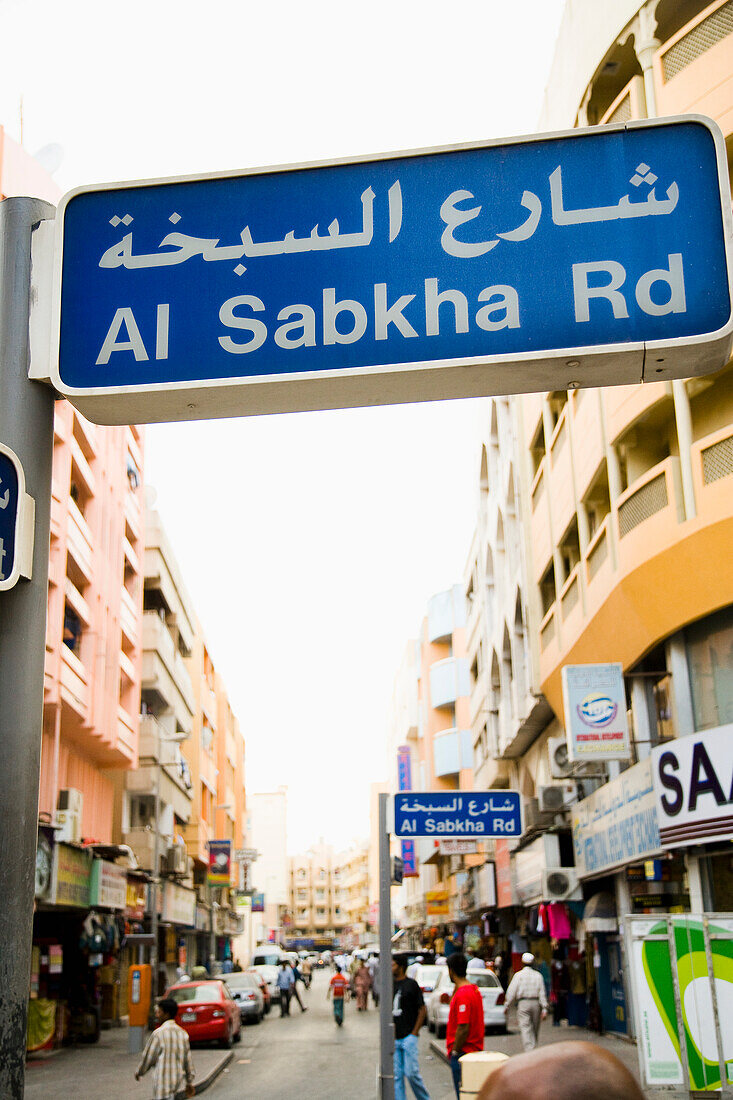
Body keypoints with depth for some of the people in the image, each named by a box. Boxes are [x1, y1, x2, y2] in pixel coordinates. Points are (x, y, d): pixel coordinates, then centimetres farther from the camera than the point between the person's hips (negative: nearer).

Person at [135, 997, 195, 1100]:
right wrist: (189, 1082, 17)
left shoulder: (158, 1033, -14)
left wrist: (139, 1072, 11)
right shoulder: (182, 1033, 6)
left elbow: (148, 1057, -7)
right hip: (177, 1081, 7)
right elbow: (188, 1060, 10)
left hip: (163, 1084, -7)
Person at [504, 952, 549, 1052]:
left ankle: (529, 1050, -20)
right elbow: (542, 993, 1)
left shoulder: (518, 975, -1)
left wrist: (507, 1006, 5)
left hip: (523, 1003, -3)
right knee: (535, 1029, 16)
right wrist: (544, 1008, 1)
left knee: (525, 1028, -7)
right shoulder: (538, 975, 6)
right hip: (536, 1003, 3)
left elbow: (512, 992, -3)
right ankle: (532, 1049, 24)